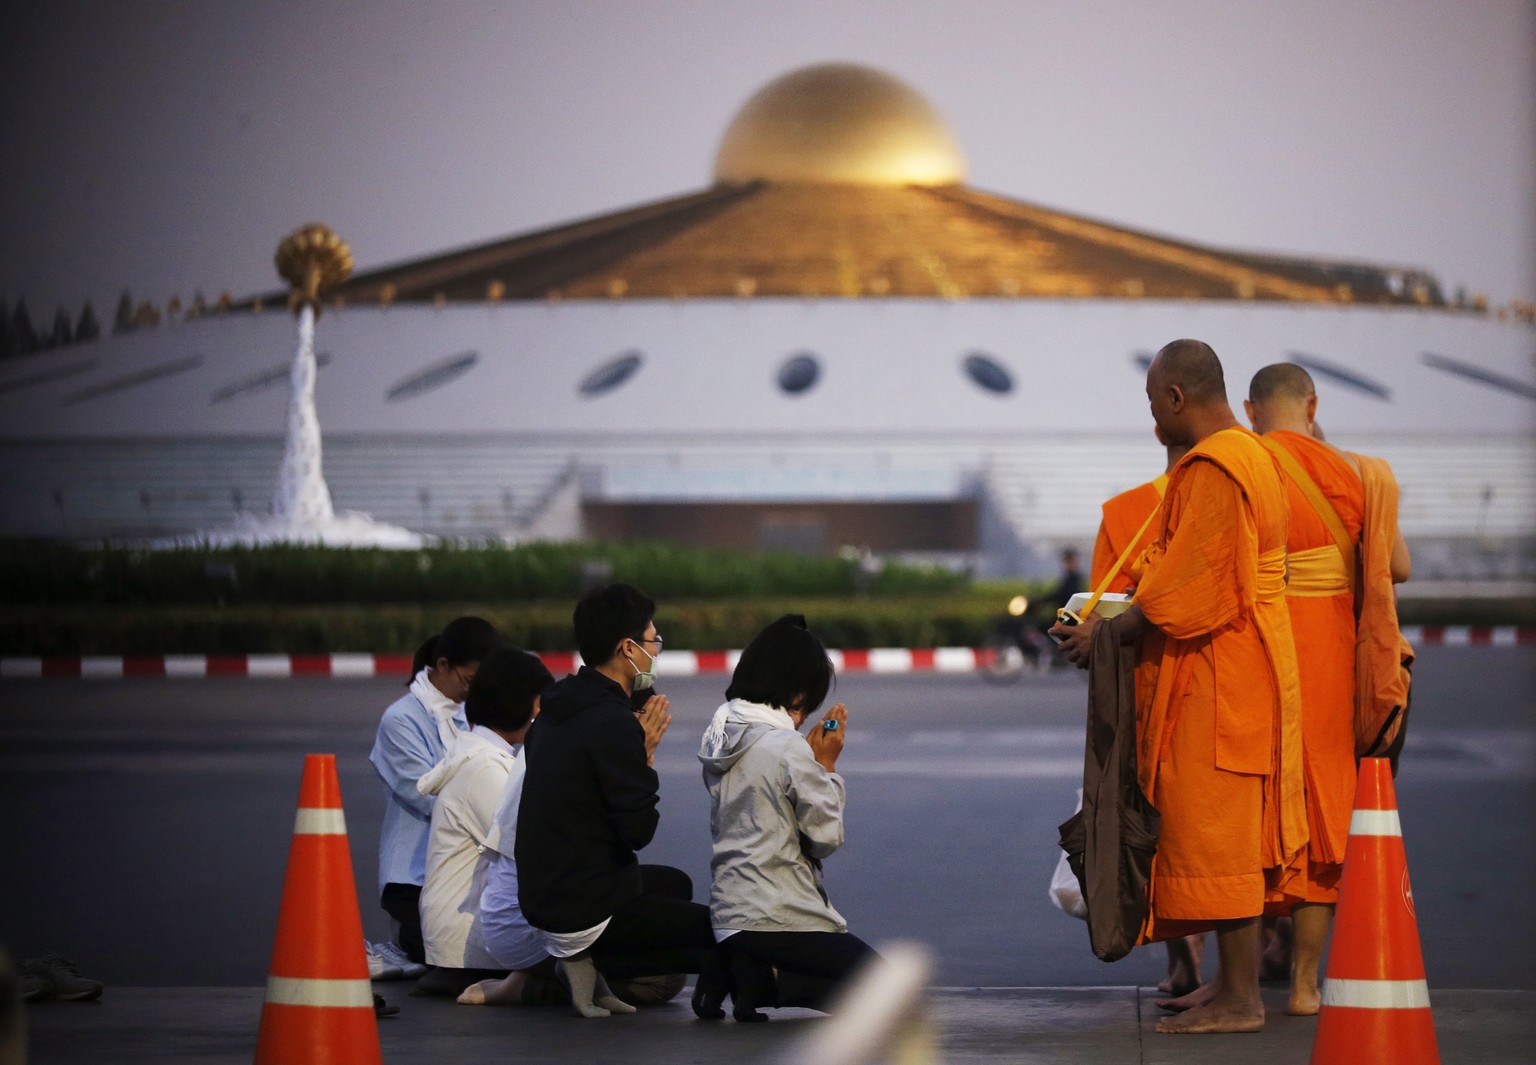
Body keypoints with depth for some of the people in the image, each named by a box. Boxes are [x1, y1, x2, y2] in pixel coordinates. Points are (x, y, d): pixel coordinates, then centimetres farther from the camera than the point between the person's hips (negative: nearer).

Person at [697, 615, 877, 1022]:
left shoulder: (720, 740, 8)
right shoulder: (788, 747, -17)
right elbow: (826, 837, -11)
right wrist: (827, 765, 0)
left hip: (729, 918, 8)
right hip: (780, 919, -8)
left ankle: (744, 975, 2)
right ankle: (772, 981, -12)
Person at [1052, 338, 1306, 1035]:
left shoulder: (1210, 470, -18)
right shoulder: (1250, 457, 15)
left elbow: (1182, 593, -21)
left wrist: (1105, 636, -10)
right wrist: (1117, 618, 16)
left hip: (1214, 682, -10)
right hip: (1246, 671, 10)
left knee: (1215, 835, -6)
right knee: (1234, 838, 14)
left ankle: (1239, 999, -4)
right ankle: (1236, 985, 19)